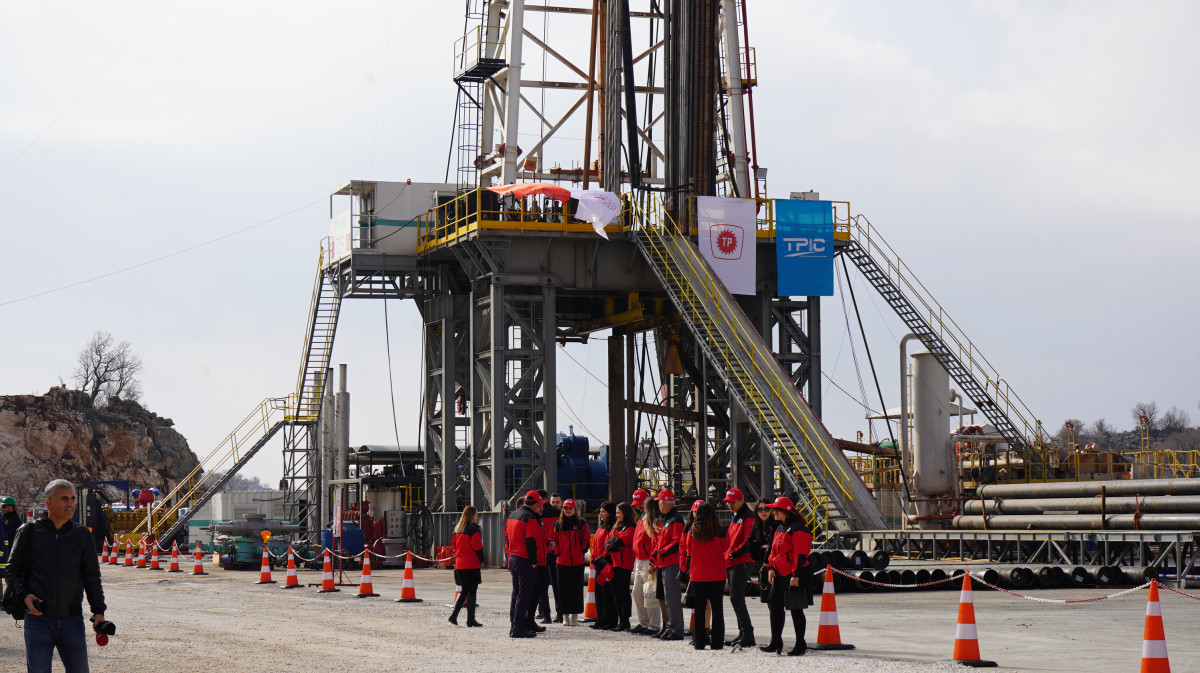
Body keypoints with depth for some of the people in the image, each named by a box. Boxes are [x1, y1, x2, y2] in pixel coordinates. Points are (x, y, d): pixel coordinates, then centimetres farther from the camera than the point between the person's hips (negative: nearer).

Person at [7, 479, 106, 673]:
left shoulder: (82, 535, 8)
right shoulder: (29, 533, 2)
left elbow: (92, 576, 11)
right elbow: (13, 569, 8)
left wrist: (98, 611, 3)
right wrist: (24, 594, -8)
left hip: (72, 620, 2)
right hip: (38, 619, -2)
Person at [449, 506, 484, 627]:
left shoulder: (458, 529, 10)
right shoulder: (474, 530, -12)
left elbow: (454, 543, 15)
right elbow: (477, 547, -13)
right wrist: (481, 561, -1)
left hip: (459, 565, 7)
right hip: (472, 565, -7)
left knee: (464, 591, 17)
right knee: (472, 592, 0)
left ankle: (454, 615, 7)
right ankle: (470, 619, 1)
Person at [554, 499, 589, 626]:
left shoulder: (581, 523, 4)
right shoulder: (558, 524, 8)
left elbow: (586, 540, 7)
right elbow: (554, 540, 13)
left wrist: (582, 551, -2)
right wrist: (558, 552, 2)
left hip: (578, 562, -1)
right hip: (562, 562, 1)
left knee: (577, 588, 0)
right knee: (563, 589, 1)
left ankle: (575, 616, 8)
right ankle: (565, 616, 9)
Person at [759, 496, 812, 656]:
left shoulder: (797, 529, -15)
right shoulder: (779, 527, 15)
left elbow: (800, 554, -19)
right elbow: (774, 549, 21)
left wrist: (796, 575, -22)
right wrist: (771, 568, 9)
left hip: (794, 576, -9)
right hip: (780, 575, 9)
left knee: (795, 609, -3)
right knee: (775, 605, 9)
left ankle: (800, 644, 6)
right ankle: (776, 642, 17)